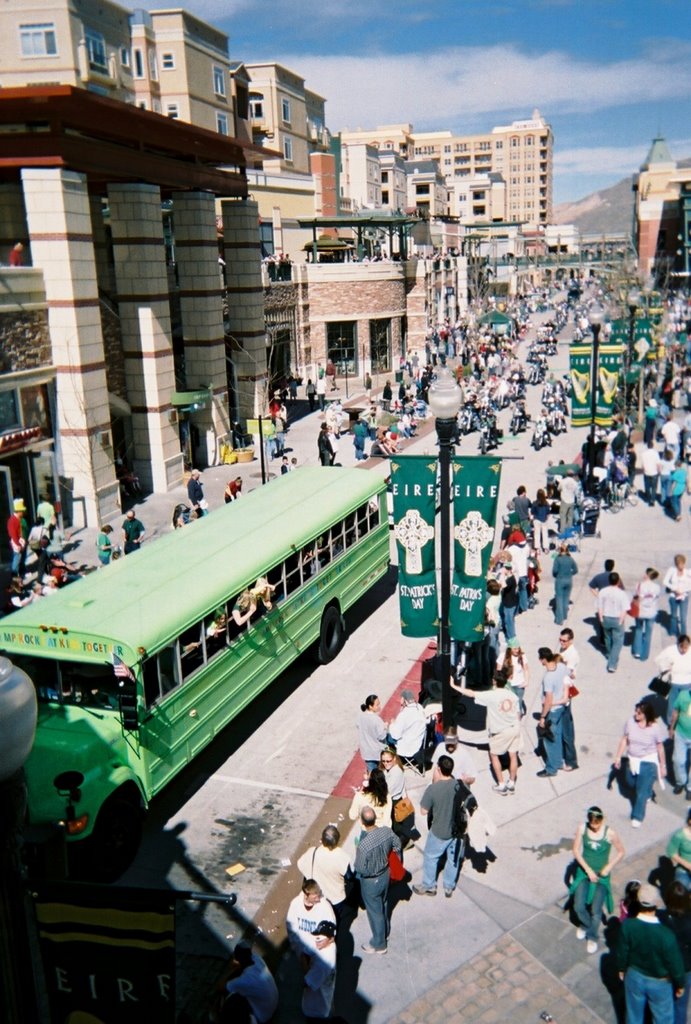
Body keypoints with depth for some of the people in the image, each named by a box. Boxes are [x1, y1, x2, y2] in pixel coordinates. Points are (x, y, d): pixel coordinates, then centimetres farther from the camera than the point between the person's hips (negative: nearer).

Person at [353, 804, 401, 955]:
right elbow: (397, 845, -2)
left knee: (375, 912, 18)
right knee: (382, 905, 31)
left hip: (371, 882, -6)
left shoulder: (364, 845, -39)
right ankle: (385, 933, 54)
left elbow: (360, 869, -24)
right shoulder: (387, 831, -22)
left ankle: (379, 945, 40)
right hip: (385, 875, 6)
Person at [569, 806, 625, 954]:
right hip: (584, 871, 2)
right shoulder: (582, 828, -13)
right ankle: (585, 924, 30)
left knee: (596, 910, -6)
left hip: (601, 874, -2)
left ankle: (592, 936, 23)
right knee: (579, 907, -5)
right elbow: (576, 850, -7)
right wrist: (588, 870, -13)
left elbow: (621, 851, -4)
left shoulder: (610, 833, -18)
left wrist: (608, 867, -13)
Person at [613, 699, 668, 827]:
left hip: (648, 762, -4)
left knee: (642, 790, 0)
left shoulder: (656, 728, -21)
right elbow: (624, 740, -2)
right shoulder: (630, 722, -14)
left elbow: (660, 748, -9)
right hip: (632, 760, 4)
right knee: (631, 785, 23)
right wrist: (618, 757, 3)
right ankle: (646, 793, 56)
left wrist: (663, 766, -2)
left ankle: (637, 817, 18)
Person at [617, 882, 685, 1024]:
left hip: (634, 975, 2)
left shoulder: (627, 925, -27)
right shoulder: (666, 935, -35)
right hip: (660, 982, -2)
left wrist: (621, 968, 11)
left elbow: (622, 951, -10)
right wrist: (680, 984, 1)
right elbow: (675, 963, -19)